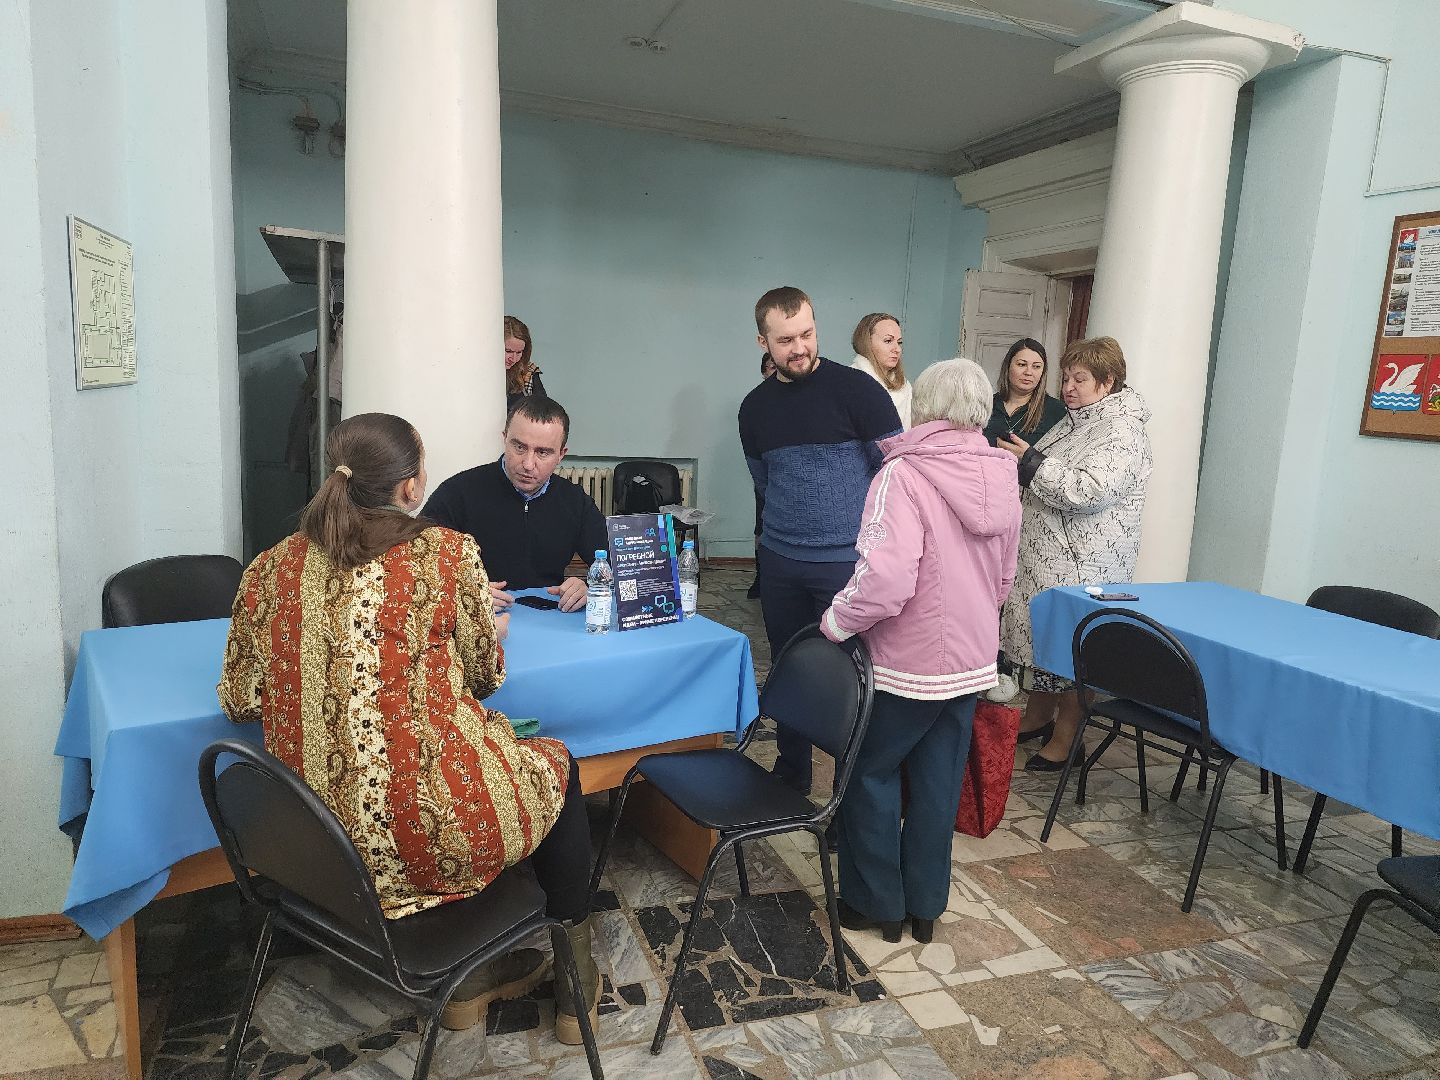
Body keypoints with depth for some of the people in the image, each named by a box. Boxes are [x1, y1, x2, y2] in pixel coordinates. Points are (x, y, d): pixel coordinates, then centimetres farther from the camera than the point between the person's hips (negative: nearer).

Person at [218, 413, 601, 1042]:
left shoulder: (270, 569, -1)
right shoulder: (447, 554, -13)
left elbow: (239, 701, 6)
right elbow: (484, 676, -1)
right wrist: (488, 631, 21)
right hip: (430, 836, -5)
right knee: (557, 766, 26)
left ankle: (471, 977, 38)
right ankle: (575, 981, 39)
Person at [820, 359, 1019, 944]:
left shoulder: (903, 475, -20)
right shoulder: (1002, 481, 2)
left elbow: (885, 581, -29)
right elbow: (1004, 579, 13)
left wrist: (835, 622, -13)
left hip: (906, 664, -6)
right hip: (971, 661, 7)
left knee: (871, 773, 13)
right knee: (939, 783, 17)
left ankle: (877, 902, 25)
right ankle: (924, 906, 31)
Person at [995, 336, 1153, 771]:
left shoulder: (1121, 432, -14)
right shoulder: (1074, 422, 15)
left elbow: (1088, 492, -26)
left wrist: (1030, 462, -21)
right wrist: (1019, 459, 10)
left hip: (1083, 565, -9)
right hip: (1045, 556, 9)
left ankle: (1067, 736, 12)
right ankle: (1038, 717, 31)